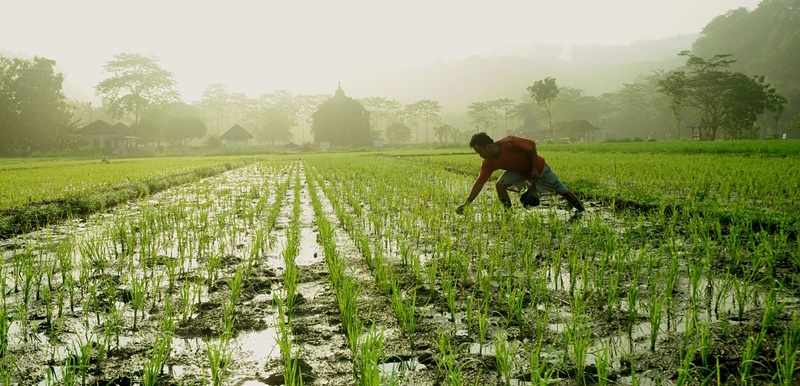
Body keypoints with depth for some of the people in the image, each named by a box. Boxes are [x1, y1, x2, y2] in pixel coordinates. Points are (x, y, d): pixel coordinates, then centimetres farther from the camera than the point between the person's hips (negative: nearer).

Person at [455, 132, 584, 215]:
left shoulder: (509, 143, -36)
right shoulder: (488, 164, -20)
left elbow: (531, 145, -25)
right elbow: (479, 182, -18)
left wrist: (534, 168, -22)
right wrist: (466, 204, -25)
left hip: (538, 167, -4)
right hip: (519, 171, 4)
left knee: (561, 190, 2)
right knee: (500, 185, -19)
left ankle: (580, 208, 24)